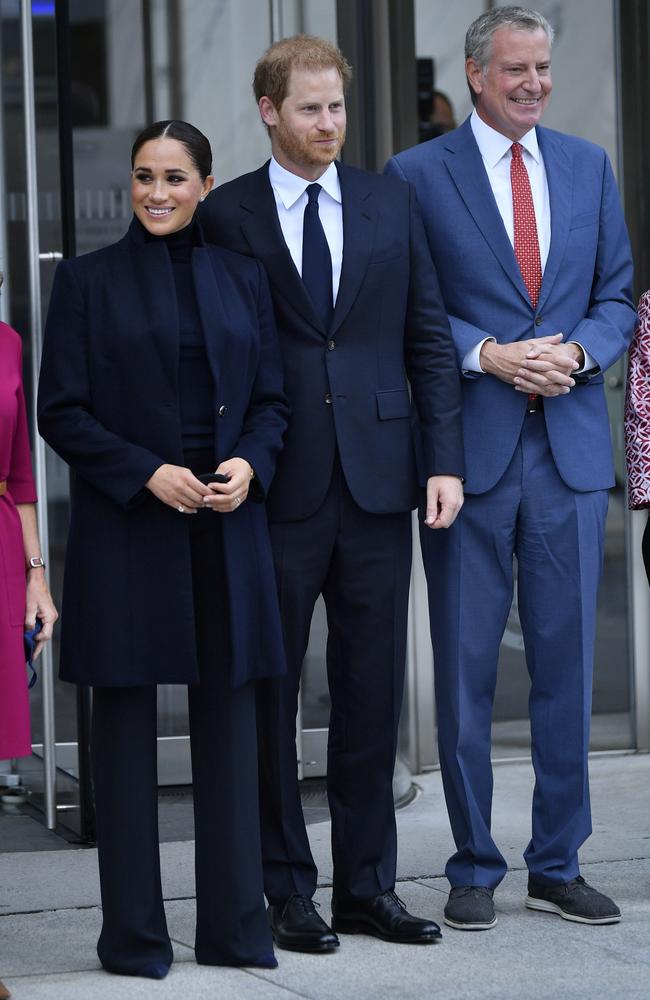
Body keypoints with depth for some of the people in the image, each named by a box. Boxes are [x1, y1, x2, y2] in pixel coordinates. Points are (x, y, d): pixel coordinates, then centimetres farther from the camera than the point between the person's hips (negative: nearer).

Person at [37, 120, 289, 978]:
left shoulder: (241, 278, 10)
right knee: (126, 724, 1)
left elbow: (271, 399, 11)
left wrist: (248, 465, -9)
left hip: (226, 526, 3)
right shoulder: (88, 280, 1)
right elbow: (61, 411, -3)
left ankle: (234, 926, 12)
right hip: (124, 529, -3)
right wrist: (148, 473, -14)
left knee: (230, 719, 4)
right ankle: (134, 935, 8)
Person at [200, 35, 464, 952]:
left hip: (376, 487, 3)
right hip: (276, 495, -3)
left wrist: (445, 457, 1)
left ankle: (366, 885, 18)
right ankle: (283, 890, 15)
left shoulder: (392, 204, 9)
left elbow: (429, 337, 9)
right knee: (267, 695, 4)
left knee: (373, 694, 7)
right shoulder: (227, 216, 0)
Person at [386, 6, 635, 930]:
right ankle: (474, 869, 13)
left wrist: (578, 352, -7)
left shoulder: (589, 167, 12)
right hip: (470, 445, -3)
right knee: (466, 668, 2)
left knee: (567, 662, 6)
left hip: (572, 445, 3)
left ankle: (558, 865, 17)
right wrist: (488, 356, -14)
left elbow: (617, 293, 12)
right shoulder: (416, 176, 1)